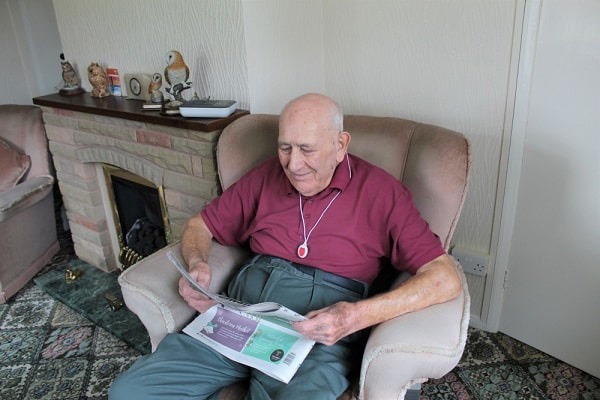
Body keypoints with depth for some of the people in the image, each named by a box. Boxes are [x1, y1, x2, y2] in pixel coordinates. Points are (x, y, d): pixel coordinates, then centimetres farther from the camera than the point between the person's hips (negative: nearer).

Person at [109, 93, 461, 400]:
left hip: (319, 335, -3)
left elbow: (446, 278, -8)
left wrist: (358, 316, -21)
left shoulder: (380, 192, 0)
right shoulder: (266, 177, 13)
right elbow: (199, 226, 22)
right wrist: (197, 265, -2)